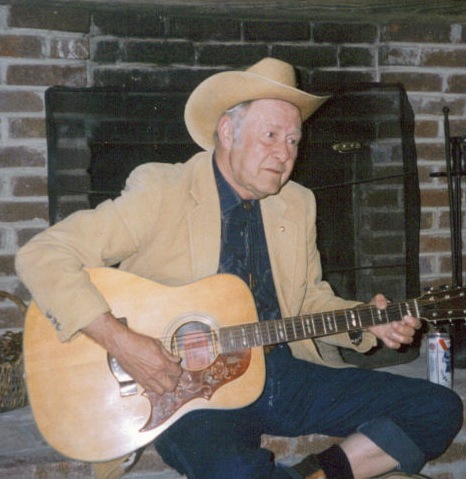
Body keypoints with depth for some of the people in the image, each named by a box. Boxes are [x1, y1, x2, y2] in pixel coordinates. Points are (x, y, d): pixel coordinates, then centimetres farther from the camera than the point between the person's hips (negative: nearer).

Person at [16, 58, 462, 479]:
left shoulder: (297, 204, 11)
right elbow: (41, 255, -14)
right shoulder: (161, 192, -8)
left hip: (285, 372, 6)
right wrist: (119, 340, -24)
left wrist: (364, 324, 1)